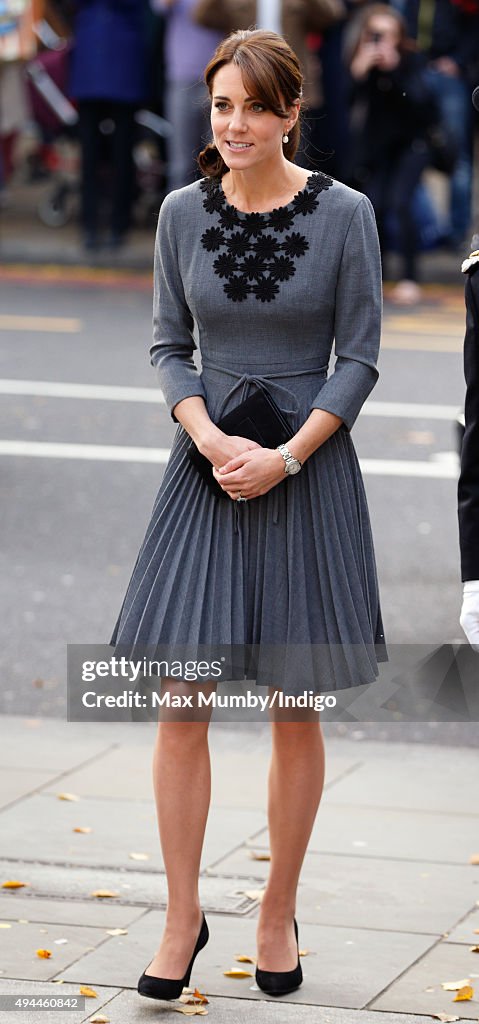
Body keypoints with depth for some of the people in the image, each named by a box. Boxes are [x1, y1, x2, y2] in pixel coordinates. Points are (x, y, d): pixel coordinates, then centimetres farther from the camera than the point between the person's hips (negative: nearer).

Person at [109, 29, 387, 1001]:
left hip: (308, 469, -2)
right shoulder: (183, 212, 2)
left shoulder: (343, 213, -6)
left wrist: (286, 457, -13)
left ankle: (279, 913, 19)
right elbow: (169, 345, 7)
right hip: (207, 462, 2)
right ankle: (183, 917, 10)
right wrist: (211, 437, -10)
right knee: (181, 702, -1)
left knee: (295, 710, 5)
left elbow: (360, 357, -3)